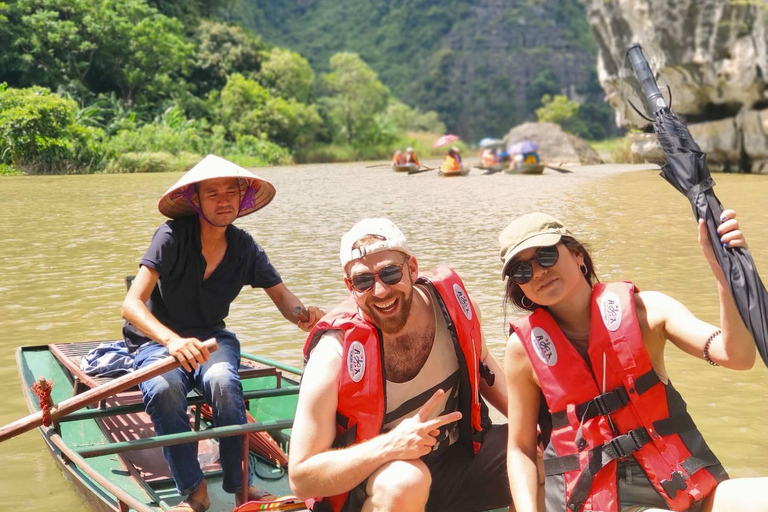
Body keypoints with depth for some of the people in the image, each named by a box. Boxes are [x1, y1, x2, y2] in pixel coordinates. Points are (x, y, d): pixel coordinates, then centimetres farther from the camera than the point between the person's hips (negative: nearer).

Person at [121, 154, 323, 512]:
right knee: (164, 389, -35)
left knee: (221, 380, -33)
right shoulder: (173, 237, -18)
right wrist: (173, 340, -45)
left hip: (212, 338, 2)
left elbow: (282, 297, -1)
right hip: (159, 340, -2)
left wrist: (303, 315, -27)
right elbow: (131, 305, -25)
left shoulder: (244, 248, -5)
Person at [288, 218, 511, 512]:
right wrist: (390, 445, -35)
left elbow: (482, 365, 12)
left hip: (460, 456, 5)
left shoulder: (452, 299, -11)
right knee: (404, 478, -36)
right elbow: (301, 478, -22)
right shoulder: (335, 352, -24)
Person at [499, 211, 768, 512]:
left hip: (685, 486, 3)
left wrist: (723, 269, -21)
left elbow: (737, 356, -11)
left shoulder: (645, 309, 0)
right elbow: (521, 447, 6)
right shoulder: (524, 348, 0)